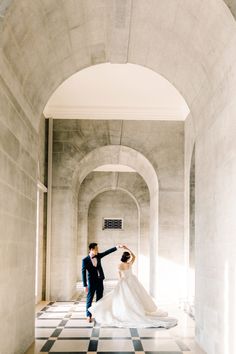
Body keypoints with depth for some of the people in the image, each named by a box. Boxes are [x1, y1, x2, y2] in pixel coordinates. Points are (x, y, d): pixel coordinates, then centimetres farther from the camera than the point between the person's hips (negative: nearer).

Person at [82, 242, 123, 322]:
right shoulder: (85, 260, -12)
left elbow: (107, 252, 4)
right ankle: (89, 316, 10)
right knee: (89, 299, 1)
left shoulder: (98, 256, 4)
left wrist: (117, 247, -5)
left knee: (99, 299, 10)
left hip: (100, 281, 5)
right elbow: (84, 273, -12)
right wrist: (85, 285, -15)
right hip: (91, 282, -5)